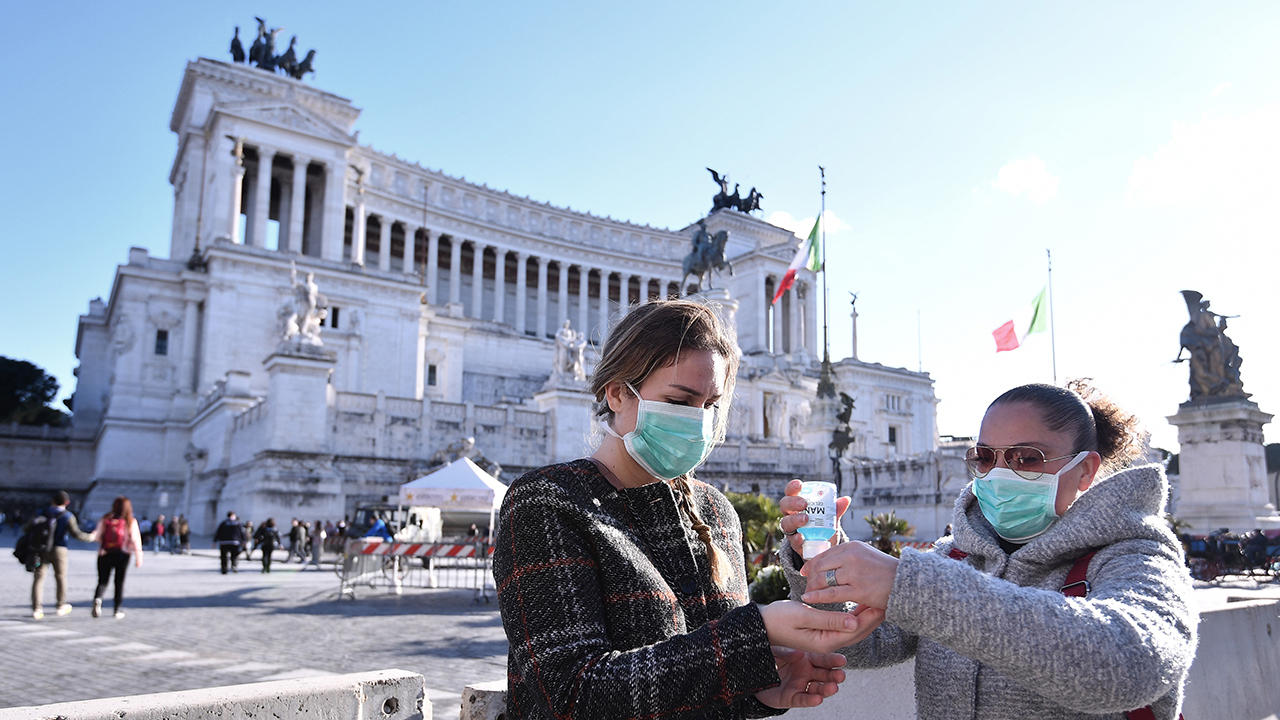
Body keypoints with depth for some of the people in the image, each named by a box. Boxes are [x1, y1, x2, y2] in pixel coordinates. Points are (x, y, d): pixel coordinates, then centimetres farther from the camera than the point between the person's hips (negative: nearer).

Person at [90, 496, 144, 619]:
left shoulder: (105, 519, 0)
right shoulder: (131, 522, -2)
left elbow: (97, 536, 1)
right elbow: (135, 540, -5)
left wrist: (94, 533, 25)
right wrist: (138, 557, -2)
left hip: (105, 554, 1)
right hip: (122, 555, -1)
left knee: (102, 581, 7)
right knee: (119, 582, 10)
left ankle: (97, 598, -23)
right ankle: (118, 610, 12)